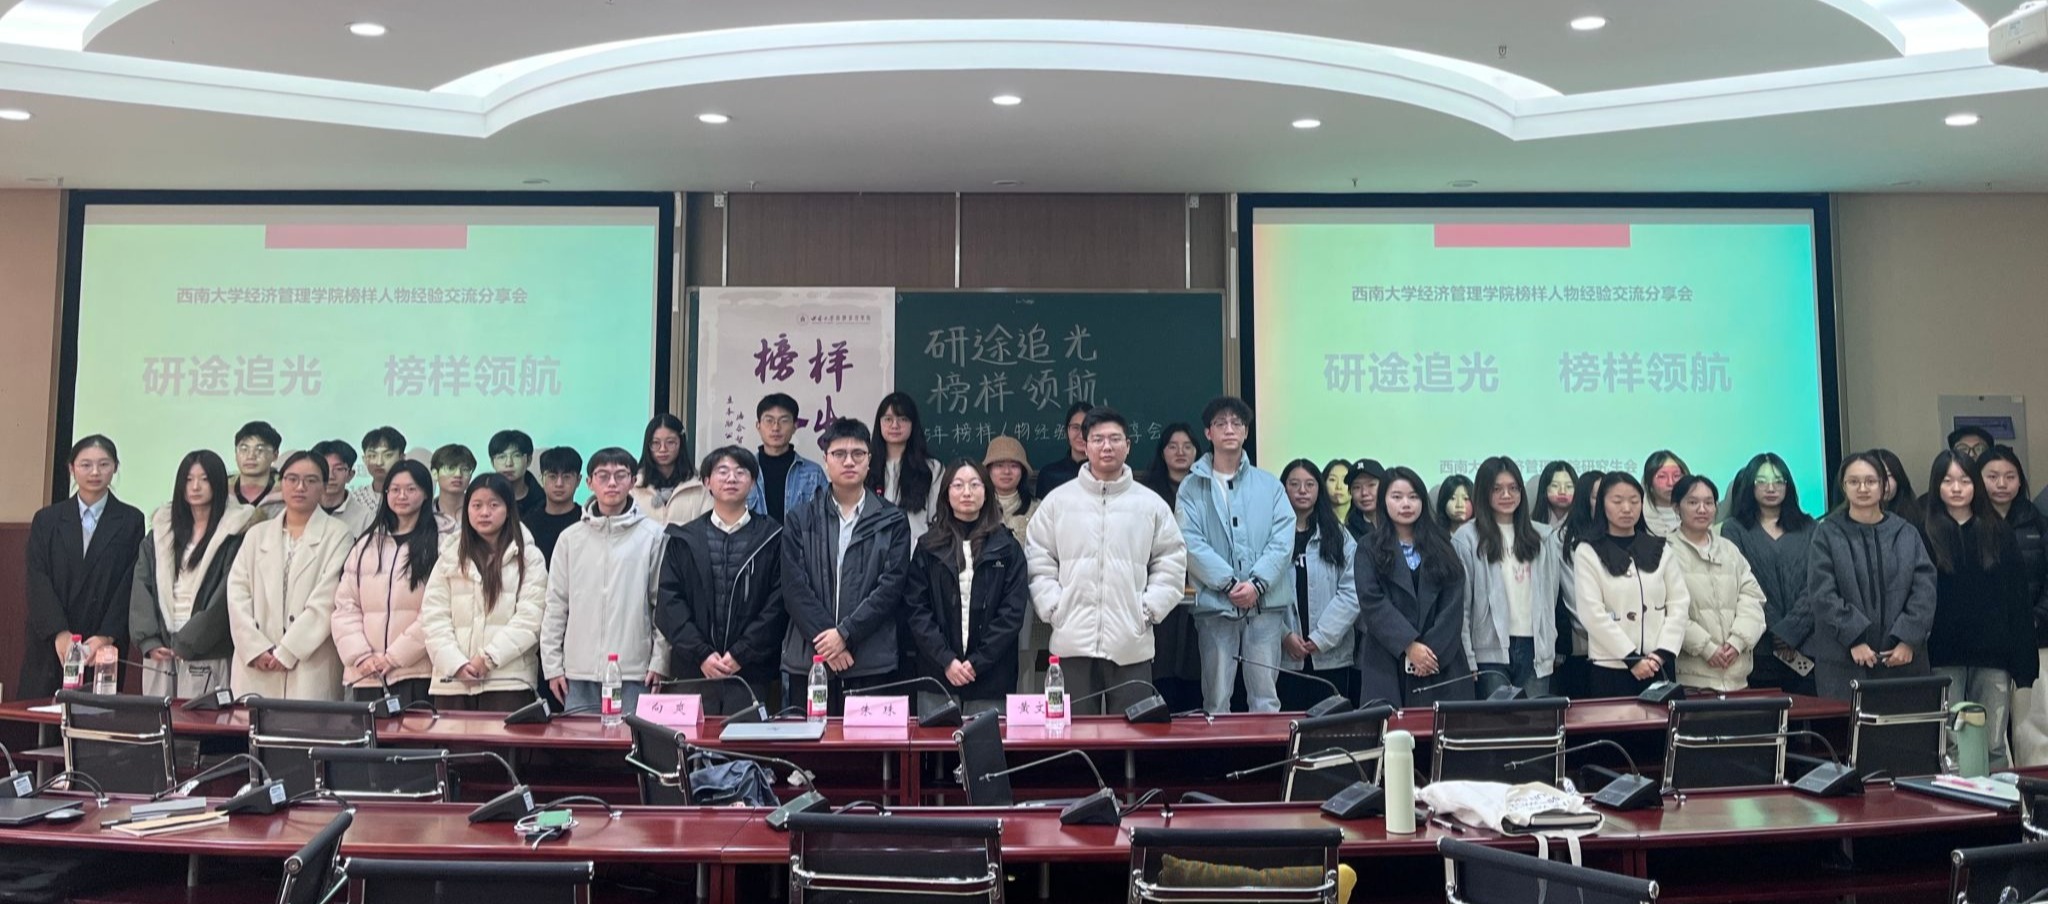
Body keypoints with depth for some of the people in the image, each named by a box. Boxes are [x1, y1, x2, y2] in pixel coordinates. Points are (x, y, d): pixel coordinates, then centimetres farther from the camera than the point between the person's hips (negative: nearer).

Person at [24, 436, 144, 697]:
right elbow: (38, 581, 2)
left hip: (105, 648, -2)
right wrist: (60, 633, -12)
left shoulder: (131, 521, 5)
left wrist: (105, 637, -12)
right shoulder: (46, 520, 11)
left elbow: (130, 585, -1)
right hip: (50, 647, 2)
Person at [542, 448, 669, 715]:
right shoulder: (571, 538, 9)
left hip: (634, 673, -3)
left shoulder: (654, 536, 0)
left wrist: (660, 663, -5)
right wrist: (552, 665, 5)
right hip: (579, 673, 3)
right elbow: (555, 605, 10)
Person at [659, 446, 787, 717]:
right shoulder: (683, 539, 12)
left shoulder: (772, 538, 5)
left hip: (752, 672, -1)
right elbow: (669, 602, 4)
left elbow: (778, 603, -1)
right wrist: (701, 654, -8)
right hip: (693, 671, 2)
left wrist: (742, 654, -9)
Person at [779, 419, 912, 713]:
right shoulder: (800, 519, 9)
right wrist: (825, 637, -10)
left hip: (872, 663, -1)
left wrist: (845, 633, -11)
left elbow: (891, 587, -2)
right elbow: (794, 587, 1)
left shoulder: (892, 522, 6)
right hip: (808, 660, 1)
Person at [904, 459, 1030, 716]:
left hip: (991, 676, -1)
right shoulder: (928, 547, 8)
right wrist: (946, 660, -11)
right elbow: (916, 609, 1)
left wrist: (977, 662, -9)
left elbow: (1013, 611, -1)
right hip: (937, 675, 1)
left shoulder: (1006, 547, 5)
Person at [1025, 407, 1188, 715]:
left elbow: (1172, 564, 7)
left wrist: (1148, 609, -3)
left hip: (1131, 645, 0)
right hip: (1073, 642, 0)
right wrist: (1054, 608, -4)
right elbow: (1038, 562, 6)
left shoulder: (1152, 504, 7)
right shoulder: (1057, 501, 6)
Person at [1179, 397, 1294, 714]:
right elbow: (1191, 543, -5)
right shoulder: (1192, 487, 5)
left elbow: (1282, 539, 1)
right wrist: (1229, 583, -15)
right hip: (1215, 603, -1)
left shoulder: (1269, 485, 11)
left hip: (1266, 602, 1)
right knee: (1217, 698, 3)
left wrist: (1257, 583, -13)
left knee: (1265, 696, 5)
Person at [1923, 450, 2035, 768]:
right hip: (1944, 655, -1)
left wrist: (2023, 659, 1)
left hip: (1992, 653, 1)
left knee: (1993, 747, 4)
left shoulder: (1999, 532, 7)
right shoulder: (1925, 534, 3)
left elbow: (2019, 598, 6)